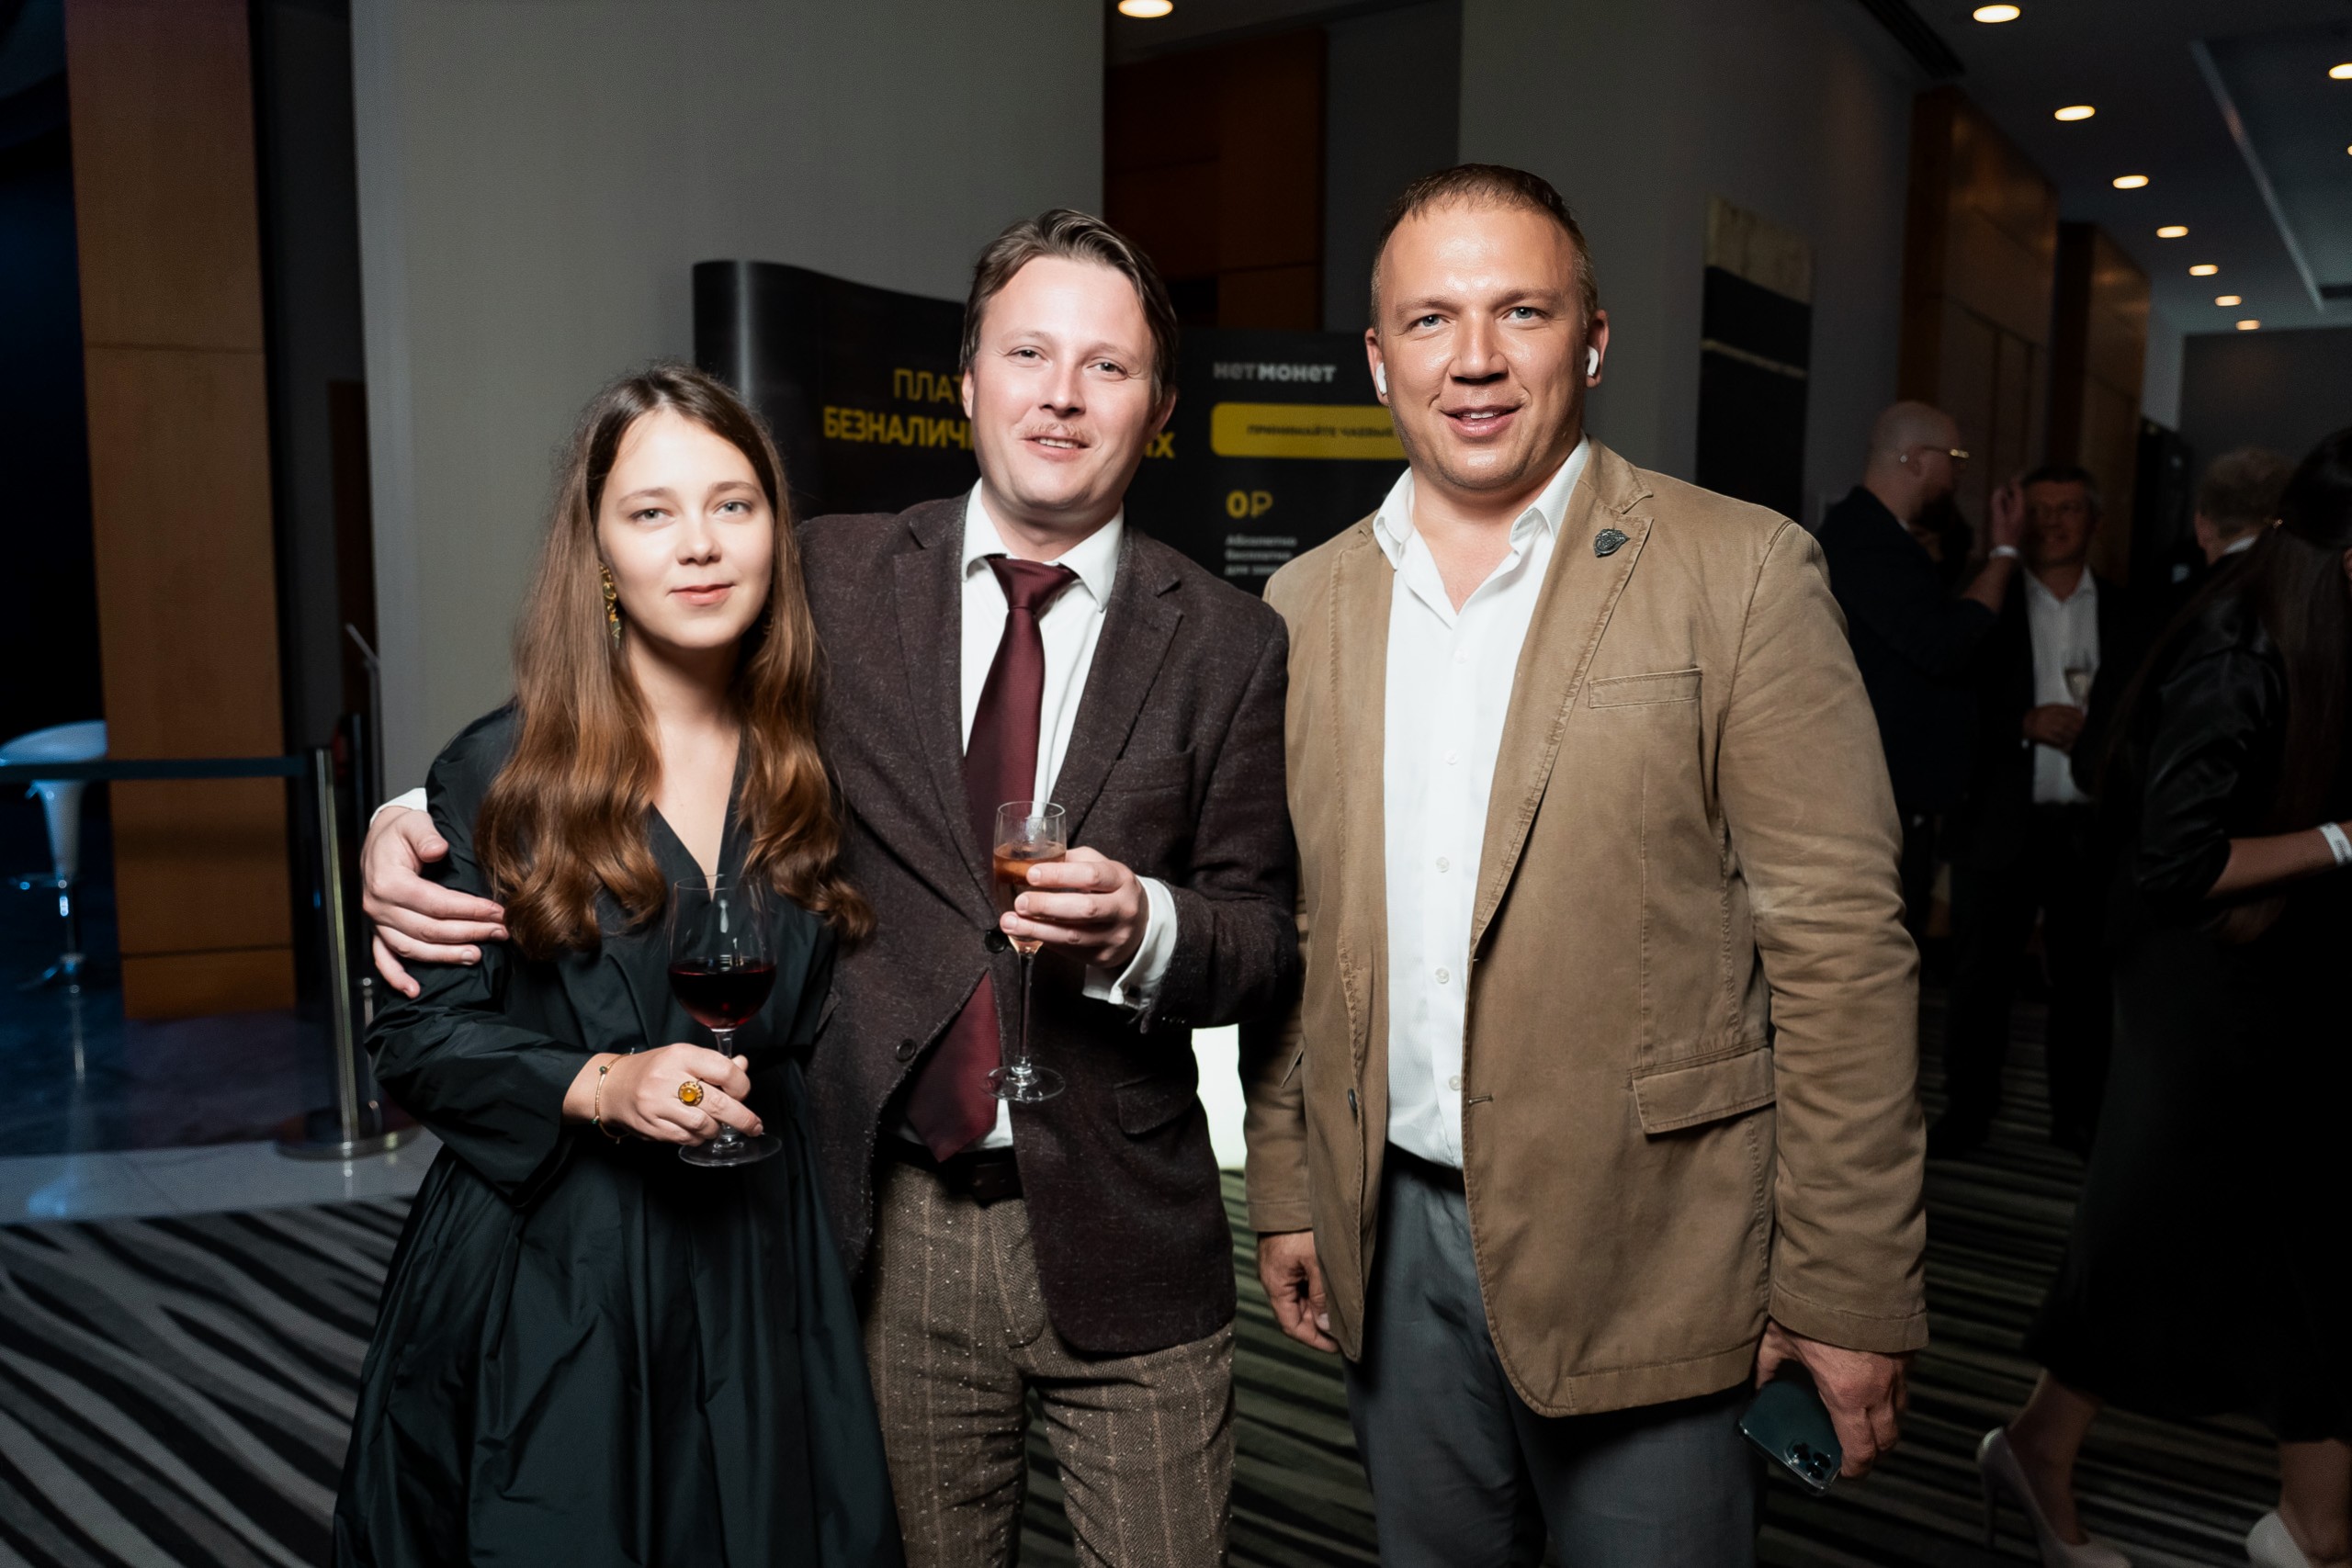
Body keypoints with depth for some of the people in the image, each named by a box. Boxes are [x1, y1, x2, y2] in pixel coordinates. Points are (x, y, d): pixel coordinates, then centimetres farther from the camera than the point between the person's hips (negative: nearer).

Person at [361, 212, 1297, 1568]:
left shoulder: (1230, 643, -2)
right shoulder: (837, 582, -1)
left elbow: (1267, 944, 1)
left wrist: (1143, 927, -20)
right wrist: (424, 821, -10)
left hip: (1125, 1243, 0)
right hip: (896, 1225, 1)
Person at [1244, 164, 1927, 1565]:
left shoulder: (1744, 575, -8)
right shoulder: (1306, 605, 5)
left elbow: (1840, 947, -10)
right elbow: (1295, 929, 9)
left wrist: (1851, 1292, -11)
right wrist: (1287, 1193, 9)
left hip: (1645, 1257, -3)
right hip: (1394, 1238, 4)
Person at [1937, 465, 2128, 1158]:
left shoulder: (2124, 612, 10)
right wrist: (2025, 725, -15)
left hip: (2090, 826, 2)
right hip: (2001, 822, -1)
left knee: (2084, 976, 5)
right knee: (1981, 974, 3)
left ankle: (2079, 1114, 18)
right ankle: (1966, 1108, 14)